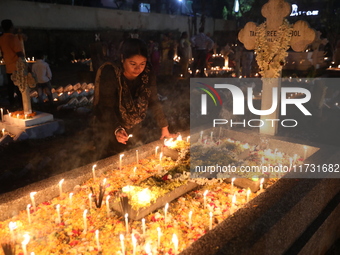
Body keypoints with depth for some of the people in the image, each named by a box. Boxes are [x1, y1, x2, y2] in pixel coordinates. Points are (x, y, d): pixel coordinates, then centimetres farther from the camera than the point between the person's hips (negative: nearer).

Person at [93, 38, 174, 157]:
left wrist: (164, 128, -7)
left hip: (139, 129, 4)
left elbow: (153, 102, -3)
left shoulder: (147, 74, -11)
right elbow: (106, 108, -26)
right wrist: (117, 130, -42)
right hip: (112, 132, -4)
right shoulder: (110, 74, -24)